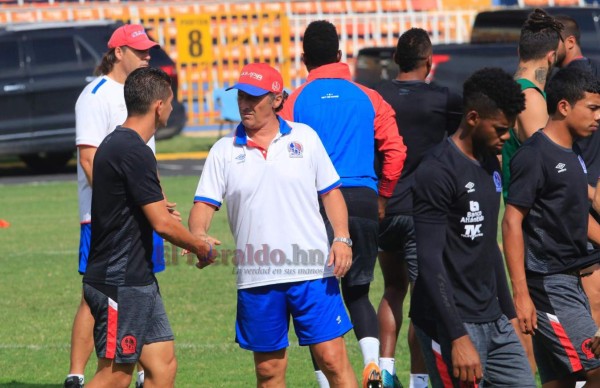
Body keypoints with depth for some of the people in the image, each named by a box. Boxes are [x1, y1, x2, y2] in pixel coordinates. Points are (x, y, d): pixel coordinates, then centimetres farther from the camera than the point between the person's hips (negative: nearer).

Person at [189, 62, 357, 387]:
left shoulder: (305, 138, 6)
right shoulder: (224, 151, 6)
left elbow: (331, 192, 10)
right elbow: (204, 203, 2)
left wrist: (342, 239, -4)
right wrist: (198, 236, -19)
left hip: (312, 272, -1)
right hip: (256, 278, 1)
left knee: (333, 359, -5)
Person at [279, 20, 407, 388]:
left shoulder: (296, 101, 3)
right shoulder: (368, 98, 8)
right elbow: (395, 150, 0)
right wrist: (383, 197, 12)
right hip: (364, 202, 2)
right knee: (357, 291, 15)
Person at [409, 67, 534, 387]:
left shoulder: (490, 164, 14)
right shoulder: (437, 172, -15)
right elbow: (430, 261, -19)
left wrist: (508, 312, 22)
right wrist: (458, 337, -24)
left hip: (494, 322, 9)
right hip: (452, 324, -9)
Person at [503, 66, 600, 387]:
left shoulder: (573, 155, 14)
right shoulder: (534, 156, -13)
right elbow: (512, 222, -16)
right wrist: (521, 293, -21)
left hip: (571, 282, 9)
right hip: (548, 285, -9)